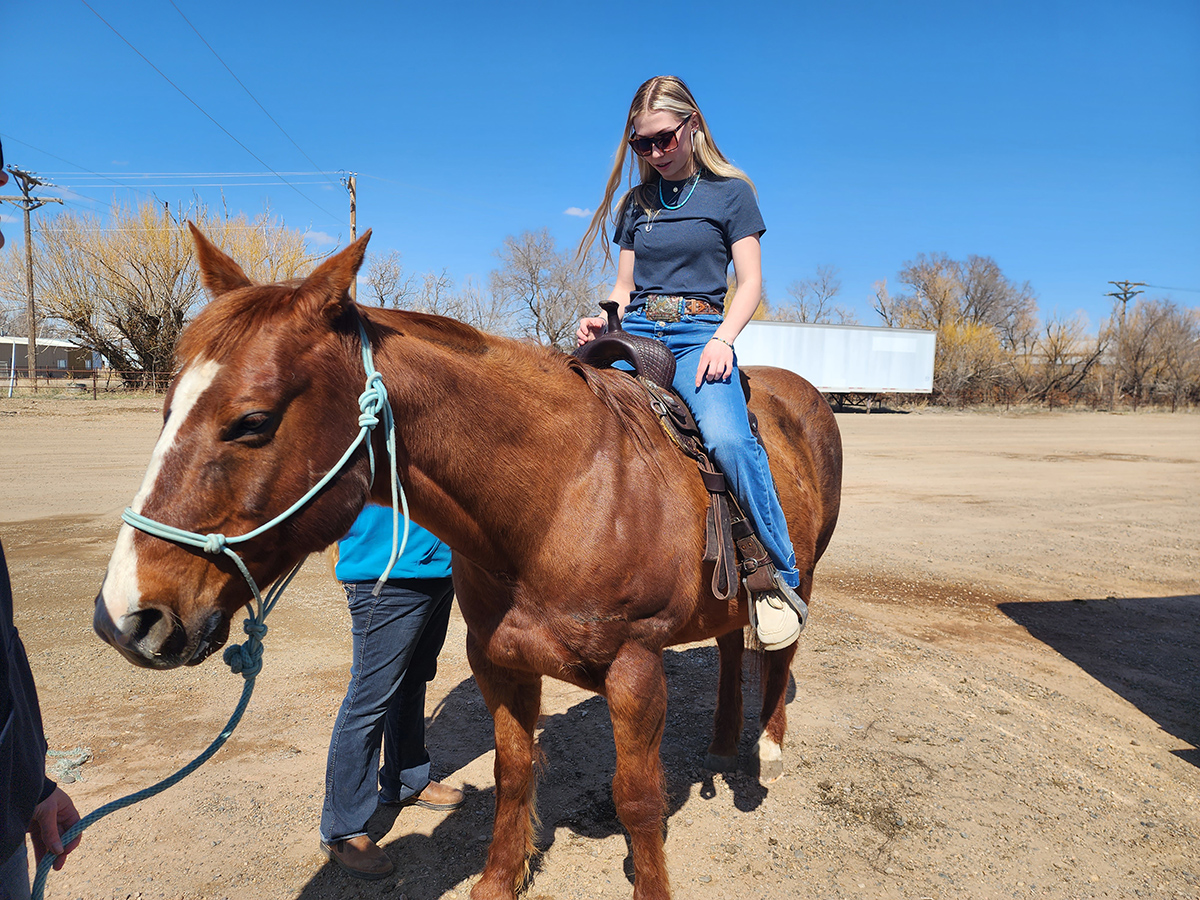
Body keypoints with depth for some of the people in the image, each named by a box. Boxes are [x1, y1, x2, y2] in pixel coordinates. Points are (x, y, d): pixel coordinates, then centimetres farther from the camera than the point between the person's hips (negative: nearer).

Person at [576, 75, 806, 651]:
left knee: (727, 438, -33)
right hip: (634, 333, 4)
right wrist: (602, 321, -2)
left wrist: (722, 339, -16)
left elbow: (750, 285, 3)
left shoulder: (731, 192, 9)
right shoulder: (635, 203, 20)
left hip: (698, 332, -4)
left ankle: (779, 576, -17)